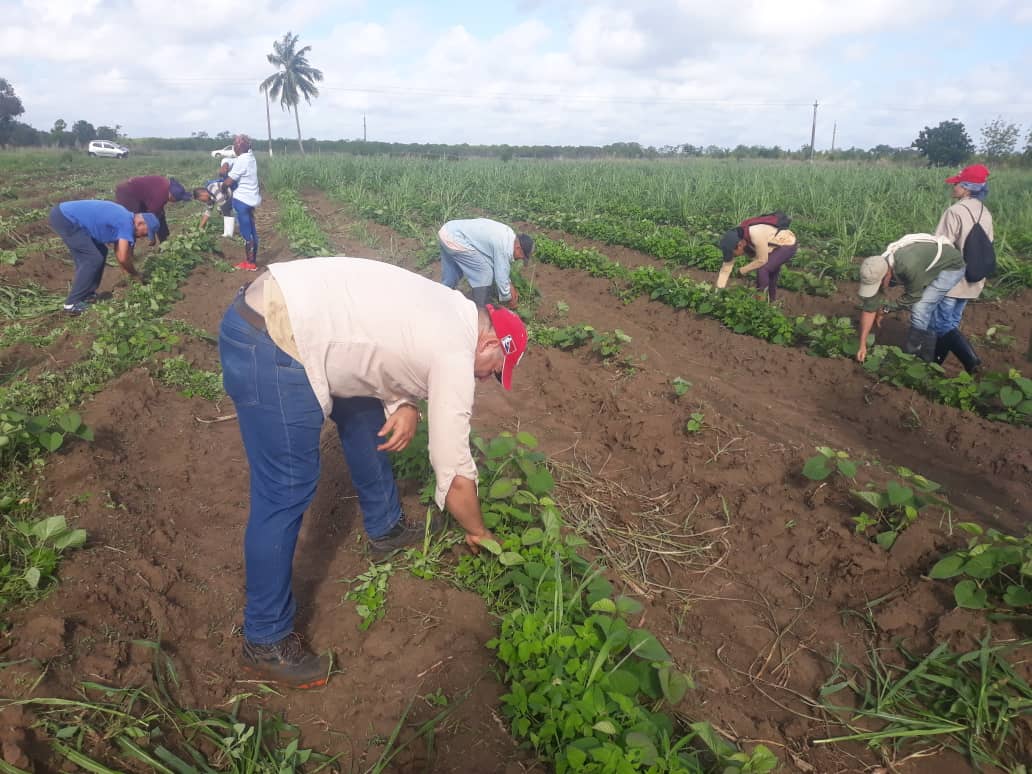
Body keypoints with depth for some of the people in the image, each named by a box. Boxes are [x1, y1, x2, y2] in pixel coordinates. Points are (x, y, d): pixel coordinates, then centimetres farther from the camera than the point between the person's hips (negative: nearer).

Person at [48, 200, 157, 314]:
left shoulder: (123, 218, 14)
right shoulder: (127, 223, -16)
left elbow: (119, 253, 21)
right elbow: (123, 258, -16)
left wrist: (132, 273, 22)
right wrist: (136, 275, 1)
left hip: (66, 215, 10)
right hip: (64, 219, -10)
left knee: (100, 252, 16)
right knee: (93, 259, -9)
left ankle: (86, 294, 22)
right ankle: (72, 303, -4)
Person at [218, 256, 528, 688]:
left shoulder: (447, 309, 14)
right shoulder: (456, 355, -10)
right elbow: (455, 477, -5)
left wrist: (403, 407, 1)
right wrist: (479, 533, 12)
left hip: (268, 304, 11)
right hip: (269, 348, -11)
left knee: (363, 413, 22)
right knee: (286, 494, -4)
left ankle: (386, 530, 40)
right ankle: (265, 643, 12)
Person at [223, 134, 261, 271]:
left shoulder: (241, 161, -19)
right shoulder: (250, 157, 8)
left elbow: (228, 182, -17)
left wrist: (223, 188, 2)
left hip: (242, 200, -9)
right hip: (251, 198, 9)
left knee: (246, 233, -2)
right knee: (251, 231, 13)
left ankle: (251, 263, 5)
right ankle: (252, 260, 21)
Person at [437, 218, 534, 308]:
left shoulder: (508, 235, 12)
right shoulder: (504, 247, -17)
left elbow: (500, 265, 24)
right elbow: (501, 276, -9)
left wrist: (511, 287, 27)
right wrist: (509, 299, 6)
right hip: (454, 239, -10)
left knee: (451, 276, 24)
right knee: (484, 272, -2)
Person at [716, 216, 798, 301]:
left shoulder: (756, 235, -38)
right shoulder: (736, 242, -13)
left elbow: (762, 260, -27)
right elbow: (726, 267, -10)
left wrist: (742, 271, -16)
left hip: (788, 244, -8)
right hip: (777, 246, 8)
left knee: (762, 270, -19)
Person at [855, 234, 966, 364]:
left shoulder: (909, 266, -42)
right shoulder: (878, 270, -18)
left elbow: (913, 296, -25)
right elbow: (869, 307, -14)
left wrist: (887, 308, -10)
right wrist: (862, 346, -11)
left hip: (951, 265, -7)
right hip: (933, 266, 7)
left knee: (920, 309, -15)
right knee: (926, 311, 11)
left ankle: (908, 354, -1)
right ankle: (928, 354, 28)